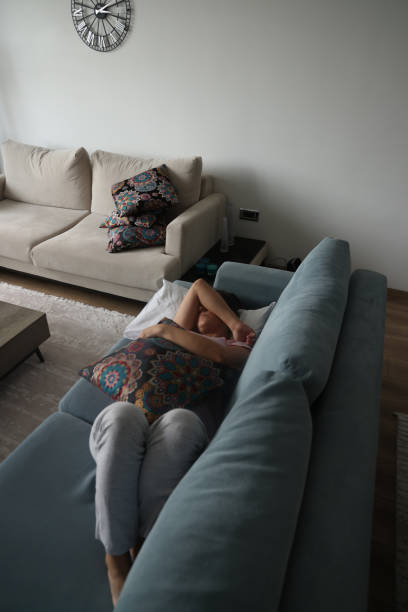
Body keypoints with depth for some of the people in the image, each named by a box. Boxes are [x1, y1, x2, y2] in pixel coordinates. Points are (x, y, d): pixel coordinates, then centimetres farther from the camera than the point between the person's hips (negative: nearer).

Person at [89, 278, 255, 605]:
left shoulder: (239, 347, 24)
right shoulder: (183, 333, 36)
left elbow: (216, 353, -2)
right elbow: (199, 286, 28)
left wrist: (162, 330, 7)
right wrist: (235, 324, 20)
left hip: (186, 424, -3)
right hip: (135, 415, 3)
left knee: (180, 421, -39)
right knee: (120, 414, -34)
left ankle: (142, 544, -29)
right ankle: (116, 552, -24)